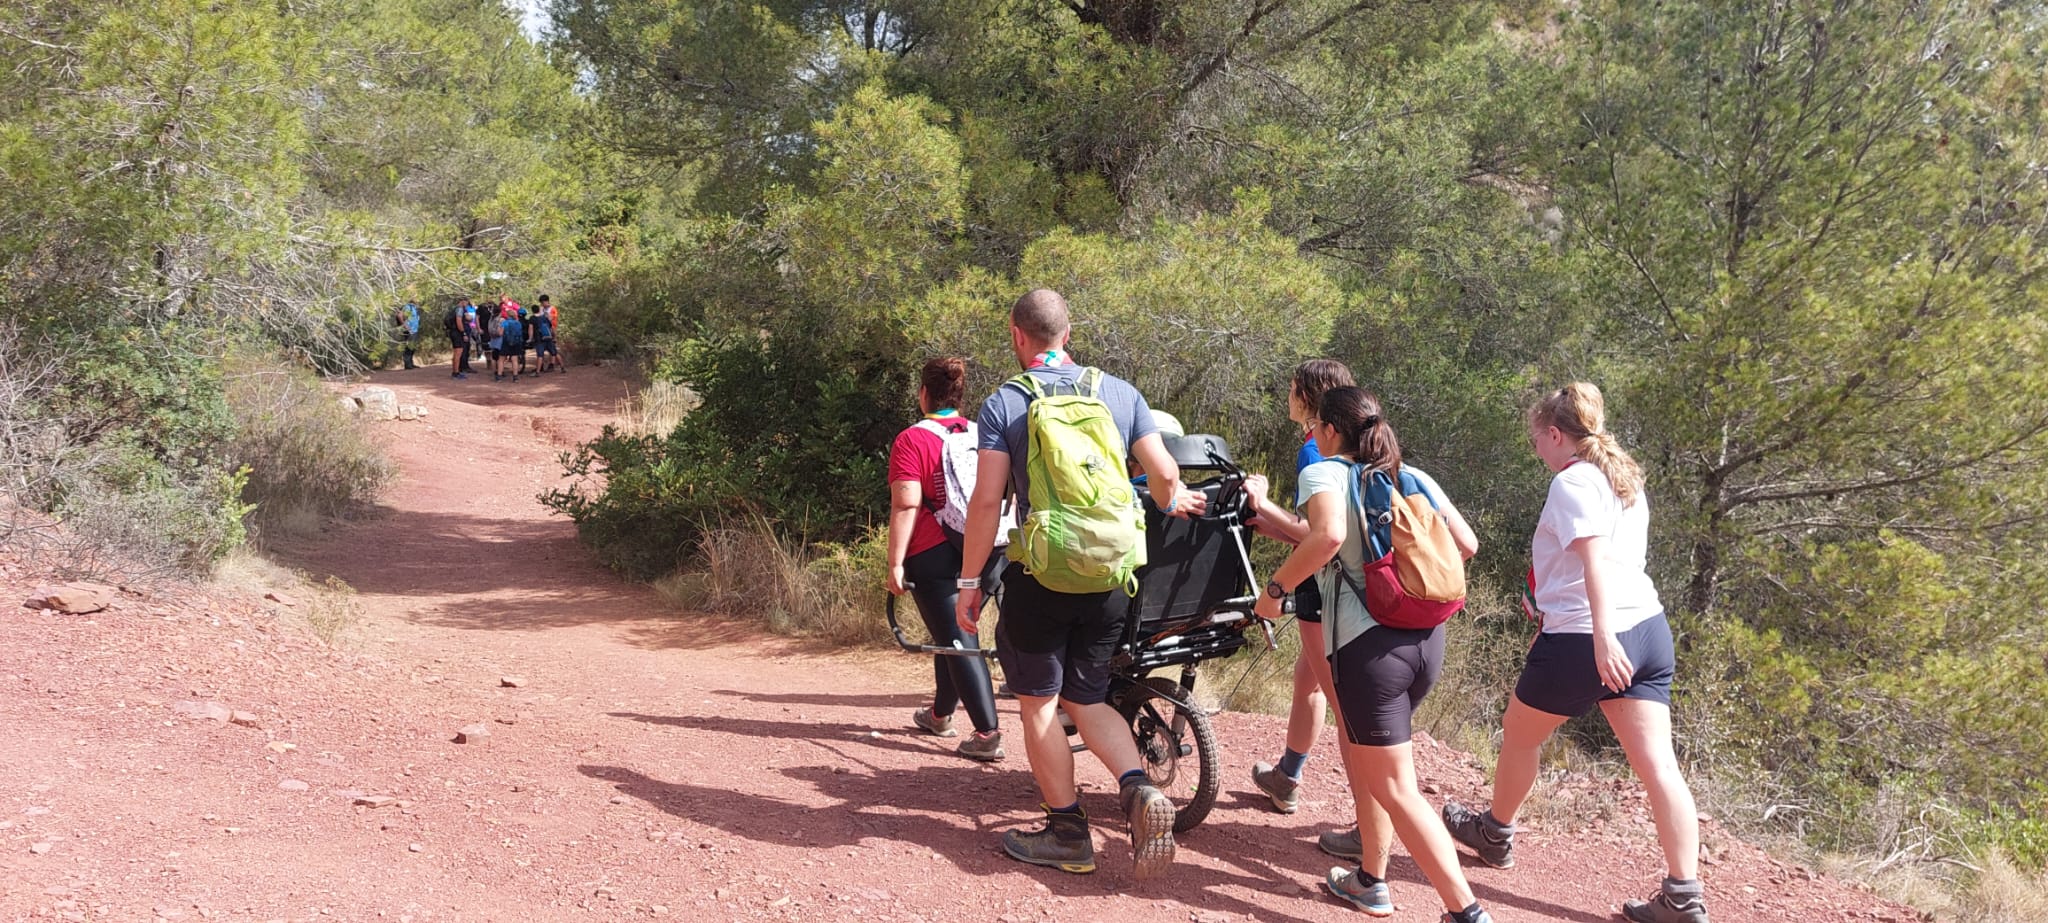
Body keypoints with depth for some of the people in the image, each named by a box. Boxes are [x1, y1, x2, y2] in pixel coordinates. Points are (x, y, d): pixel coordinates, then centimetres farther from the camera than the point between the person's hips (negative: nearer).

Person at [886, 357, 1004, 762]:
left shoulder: (913, 440, -8)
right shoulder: (980, 435, 9)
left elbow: (906, 505, -15)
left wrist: (895, 563, -13)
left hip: (933, 555, -6)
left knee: (958, 640, -6)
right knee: (953, 633, 23)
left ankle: (988, 733, -14)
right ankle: (940, 714, 40)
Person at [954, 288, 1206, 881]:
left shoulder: (1004, 404, -5)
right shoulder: (1120, 393, 5)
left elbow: (987, 501, -9)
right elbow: (1165, 476, 5)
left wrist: (969, 580, -2)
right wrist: (1176, 503, 27)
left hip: (1039, 576, -4)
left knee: (1039, 704, 10)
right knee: (1086, 698, 17)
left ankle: (1067, 834, 14)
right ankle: (1139, 790, -5)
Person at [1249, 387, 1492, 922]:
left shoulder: (1324, 473, -4)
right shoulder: (1414, 477, 13)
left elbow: (1328, 537, -24)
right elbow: (1466, 544, 12)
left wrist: (1275, 589, -13)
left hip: (1368, 643, -7)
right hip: (1426, 638, 7)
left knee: (1396, 788, 1)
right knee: (1363, 759, 26)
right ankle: (1371, 880, 33)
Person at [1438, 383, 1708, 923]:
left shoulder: (1572, 481, -10)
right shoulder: (1625, 479, 17)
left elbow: (1594, 558, -24)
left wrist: (1602, 636, -32)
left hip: (1583, 640, -8)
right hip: (1648, 630, 8)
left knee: (1519, 736, 17)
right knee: (1657, 763, 1)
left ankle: (1495, 834, 37)